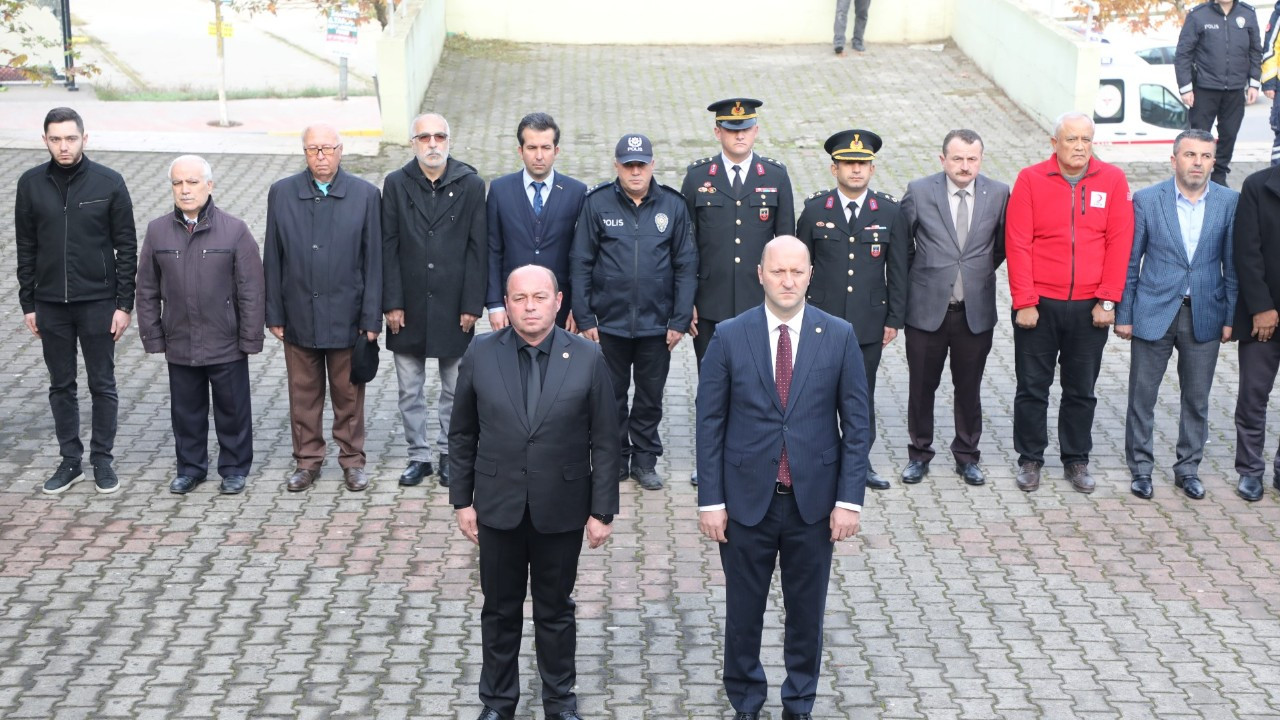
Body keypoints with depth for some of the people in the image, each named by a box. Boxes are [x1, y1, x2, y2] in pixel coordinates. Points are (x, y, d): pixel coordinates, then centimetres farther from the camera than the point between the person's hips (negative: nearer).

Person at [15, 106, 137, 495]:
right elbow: (25, 248, 7)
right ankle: (70, 460, 21)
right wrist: (28, 304, 4)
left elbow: (126, 247, -2)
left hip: (98, 302, -2)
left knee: (103, 385, 6)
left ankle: (103, 460, 17)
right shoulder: (31, 184, 2)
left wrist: (124, 304, -6)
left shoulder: (109, 182, -5)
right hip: (51, 303, 2)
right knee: (61, 386, 10)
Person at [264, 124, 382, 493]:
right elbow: (273, 260, 4)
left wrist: (371, 318, -5)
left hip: (346, 316, -1)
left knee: (349, 394, 9)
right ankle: (307, 460, 25)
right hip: (299, 316, 1)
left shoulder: (365, 195, -3)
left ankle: (352, 459, 24)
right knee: (303, 394, 11)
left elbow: (373, 260, -2)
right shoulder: (281, 193, 0)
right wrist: (274, 314, 1)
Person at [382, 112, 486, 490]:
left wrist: (472, 305, -7)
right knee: (409, 390, 9)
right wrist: (392, 303, -5)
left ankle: (449, 454, 22)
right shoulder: (396, 184, 0)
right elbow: (389, 248, 0)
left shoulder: (471, 185, -3)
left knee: (455, 388, 9)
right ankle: (418, 455, 21)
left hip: (453, 305, -1)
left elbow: (476, 249, -3)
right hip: (409, 305, 1)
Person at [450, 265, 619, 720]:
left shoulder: (587, 359, -8)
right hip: (498, 508, 1)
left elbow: (604, 442, -5)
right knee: (500, 610, 14)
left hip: (561, 511, -1)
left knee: (555, 610, 13)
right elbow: (462, 435, 3)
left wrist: (602, 510, -5)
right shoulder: (480, 356, -4)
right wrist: (463, 499, 3)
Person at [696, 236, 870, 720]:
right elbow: (710, 423, -2)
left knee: (806, 610, 13)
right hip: (747, 499, 0)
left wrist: (849, 498, -6)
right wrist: (710, 500, -5)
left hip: (814, 500, 1)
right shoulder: (729, 337, -5)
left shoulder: (839, 337, -3)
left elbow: (857, 423, -1)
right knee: (743, 609, 11)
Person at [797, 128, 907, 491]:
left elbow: (897, 270, 4)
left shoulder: (890, 212, 1)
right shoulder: (814, 209, 0)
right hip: (821, 321, -1)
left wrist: (894, 319, 2)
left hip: (869, 322, 1)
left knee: (862, 393, 10)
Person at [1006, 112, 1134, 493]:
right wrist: (1024, 302, -11)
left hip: (1090, 306, 1)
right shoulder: (1030, 180, -5)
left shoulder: (1112, 180, -1)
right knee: (1032, 387, 8)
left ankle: (1076, 459, 25)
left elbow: (1120, 243, -2)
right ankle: (1030, 459, 21)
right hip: (1039, 305, -1)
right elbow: (1017, 244, -7)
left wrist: (1108, 300, -7)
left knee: (1082, 390, 11)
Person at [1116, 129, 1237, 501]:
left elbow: (1232, 264, 3)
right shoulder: (1146, 200, -5)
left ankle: (1188, 468, 25)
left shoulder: (1229, 202, -2)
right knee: (1142, 396, 6)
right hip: (1154, 313, -1)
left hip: (1204, 316, 1)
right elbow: (1129, 262, -1)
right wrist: (1123, 314, -2)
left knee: (1197, 399, 11)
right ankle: (1141, 467, 21)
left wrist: (1230, 317, 0)